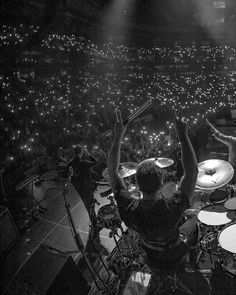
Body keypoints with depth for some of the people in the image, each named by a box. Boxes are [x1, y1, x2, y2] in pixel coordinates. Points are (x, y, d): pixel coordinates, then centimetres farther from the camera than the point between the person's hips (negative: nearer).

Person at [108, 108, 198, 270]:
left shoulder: (129, 209, -34)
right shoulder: (172, 209, -43)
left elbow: (113, 171, -24)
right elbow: (192, 171, -37)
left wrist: (118, 137, -27)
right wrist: (183, 135, -38)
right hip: (173, 258, -2)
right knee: (194, 219, 23)